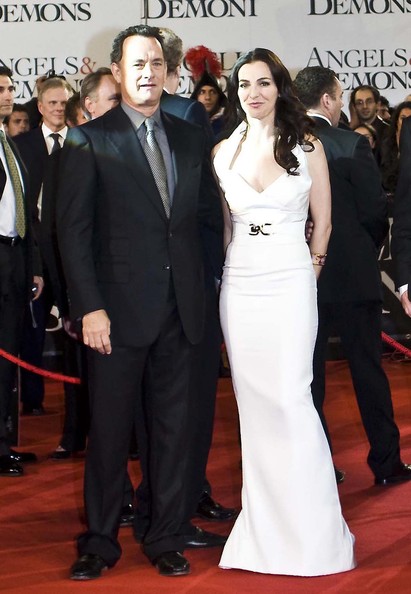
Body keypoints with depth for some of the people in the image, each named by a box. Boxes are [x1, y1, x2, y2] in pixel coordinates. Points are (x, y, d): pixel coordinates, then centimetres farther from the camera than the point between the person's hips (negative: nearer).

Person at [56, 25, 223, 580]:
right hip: (120, 310, -4)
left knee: (172, 426, 11)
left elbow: (206, 209, 14)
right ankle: (100, 540, 20)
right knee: (110, 427, 5)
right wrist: (89, 308, -13)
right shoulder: (91, 139, -3)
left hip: (179, 310, 4)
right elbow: (73, 229, -6)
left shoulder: (190, 138, 11)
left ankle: (167, 539, 23)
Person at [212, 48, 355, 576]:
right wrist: (223, 268, 9)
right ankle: (265, 520, 13)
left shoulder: (307, 148, 1)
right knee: (252, 400, 5)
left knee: (290, 398, -9)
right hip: (238, 285, 3)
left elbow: (322, 221, 6)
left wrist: (311, 267, 6)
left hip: (290, 282, -3)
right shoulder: (224, 152, 8)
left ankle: (309, 528, 2)